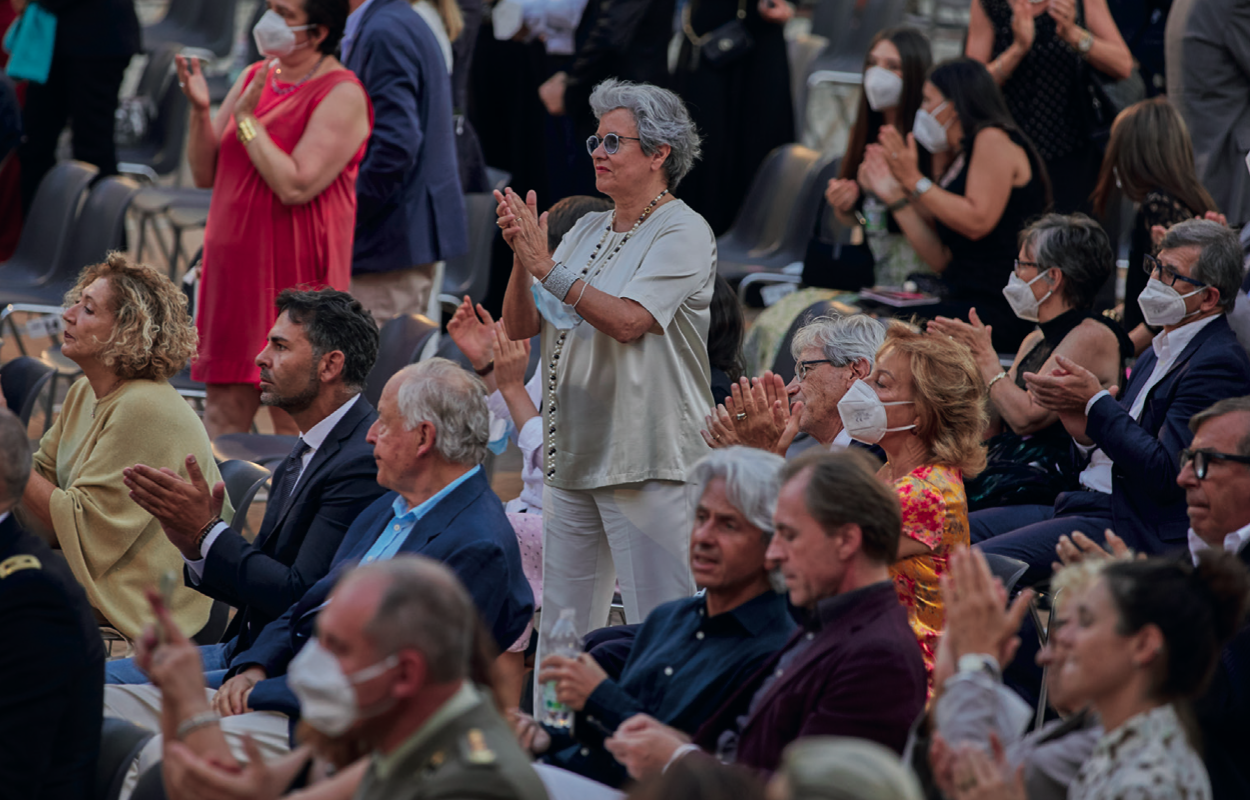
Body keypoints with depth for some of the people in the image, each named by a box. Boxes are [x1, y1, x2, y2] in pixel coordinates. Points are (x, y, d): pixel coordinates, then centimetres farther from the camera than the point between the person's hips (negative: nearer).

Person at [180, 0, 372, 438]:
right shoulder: (254, 77, 12)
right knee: (224, 407, 7)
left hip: (295, 272, -7)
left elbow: (296, 186, -20)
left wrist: (246, 118, -16)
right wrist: (200, 110, -4)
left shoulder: (342, 95, -10)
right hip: (233, 267, 7)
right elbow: (205, 174, 12)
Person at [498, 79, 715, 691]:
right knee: (561, 629, 10)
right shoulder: (588, 230, 16)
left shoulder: (683, 233, -6)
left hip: (648, 458, -8)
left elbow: (628, 321, -20)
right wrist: (522, 259, -6)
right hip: (573, 456, 8)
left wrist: (547, 267, -18)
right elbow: (521, 326, 11)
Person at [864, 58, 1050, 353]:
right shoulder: (958, 162, 21)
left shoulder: (994, 139, -3)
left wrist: (914, 181, -8)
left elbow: (978, 221, -17)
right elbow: (941, 259, 15)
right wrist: (895, 197, 15)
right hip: (962, 301, 9)